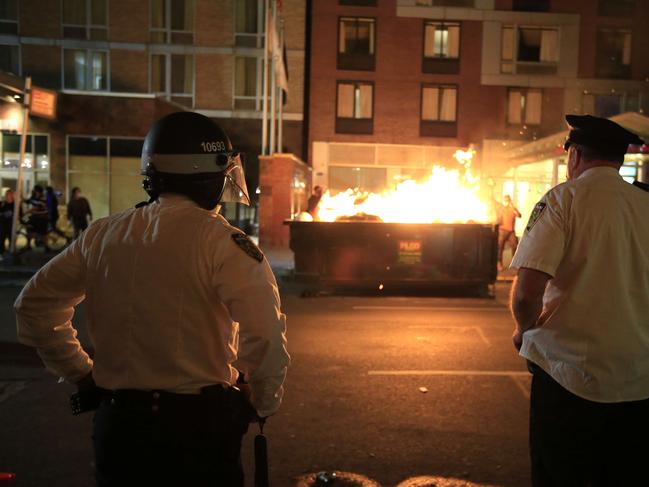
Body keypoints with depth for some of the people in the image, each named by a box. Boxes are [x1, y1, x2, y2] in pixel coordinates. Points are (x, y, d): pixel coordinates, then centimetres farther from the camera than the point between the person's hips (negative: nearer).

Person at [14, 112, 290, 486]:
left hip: (118, 422, 4)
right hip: (201, 424, -4)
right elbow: (266, 335, -23)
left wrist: (81, 373, 15)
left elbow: (35, 304, 11)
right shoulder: (220, 240, -16)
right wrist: (266, 402, -5)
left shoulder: (102, 236, 1)